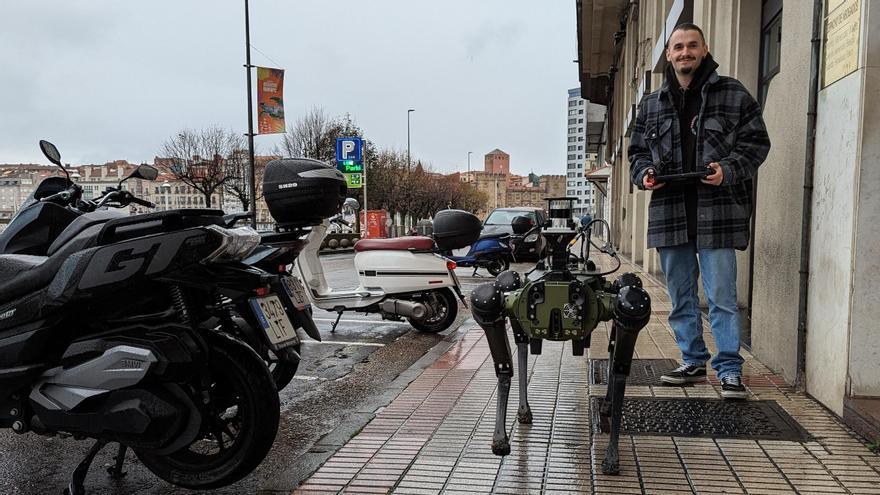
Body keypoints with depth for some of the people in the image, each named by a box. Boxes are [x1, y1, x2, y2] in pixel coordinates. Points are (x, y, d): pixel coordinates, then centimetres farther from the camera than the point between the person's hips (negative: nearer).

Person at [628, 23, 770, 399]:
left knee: (722, 297, -3)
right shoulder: (652, 104, 15)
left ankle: (729, 370, 6)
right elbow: (637, 151, 19)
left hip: (717, 212, -4)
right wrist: (644, 173, -2)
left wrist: (729, 170, -14)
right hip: (669, 211, 4)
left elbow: (757, 141, 4)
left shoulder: (733, 94, 4)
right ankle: (693, 362, 24)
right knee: (681, 296, 12)